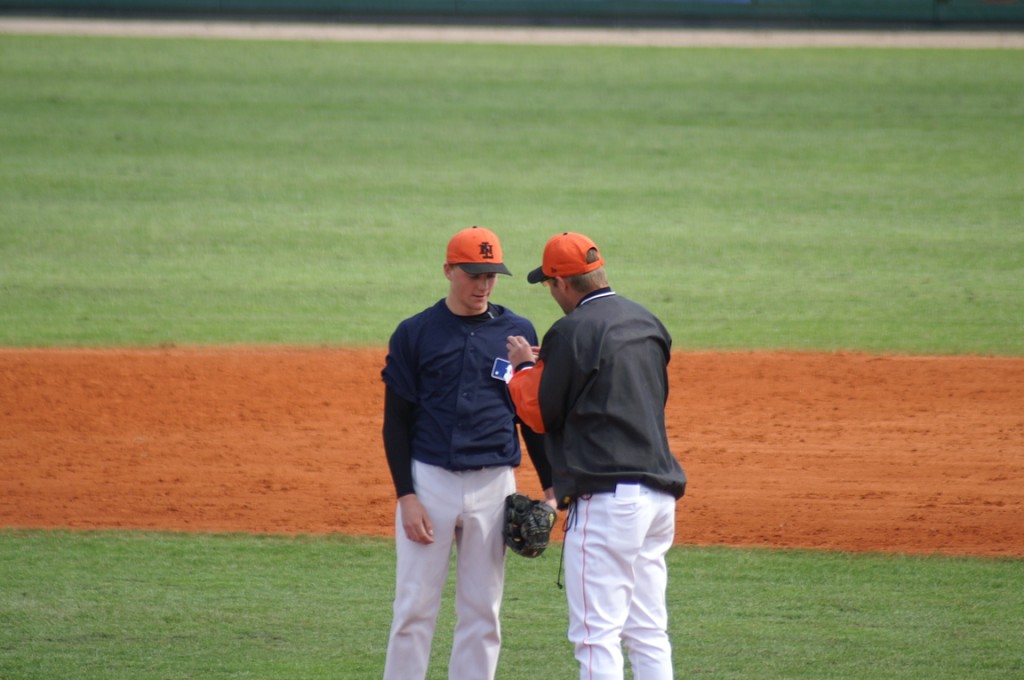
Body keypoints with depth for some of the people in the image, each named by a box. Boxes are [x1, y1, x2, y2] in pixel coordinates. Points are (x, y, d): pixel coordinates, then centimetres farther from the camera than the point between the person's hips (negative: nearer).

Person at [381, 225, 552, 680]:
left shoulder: (517, 333, 6)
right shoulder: (415, 334, 0)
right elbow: (396, 422, 0)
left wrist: (551, 487, 5)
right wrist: (406, 497, -8)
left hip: (494, 487, 2)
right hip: (429, 482, -2)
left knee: (482, 612, 5)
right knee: (414, 608, -2)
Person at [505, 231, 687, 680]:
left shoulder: (573, 332, -10)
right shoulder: (648, 324, 14)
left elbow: (540, 413, -6)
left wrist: (524, 368, 13)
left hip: (606, 496, -8)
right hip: (659, 494, 8)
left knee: (596, 633, -7)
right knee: (649, 633, 12)